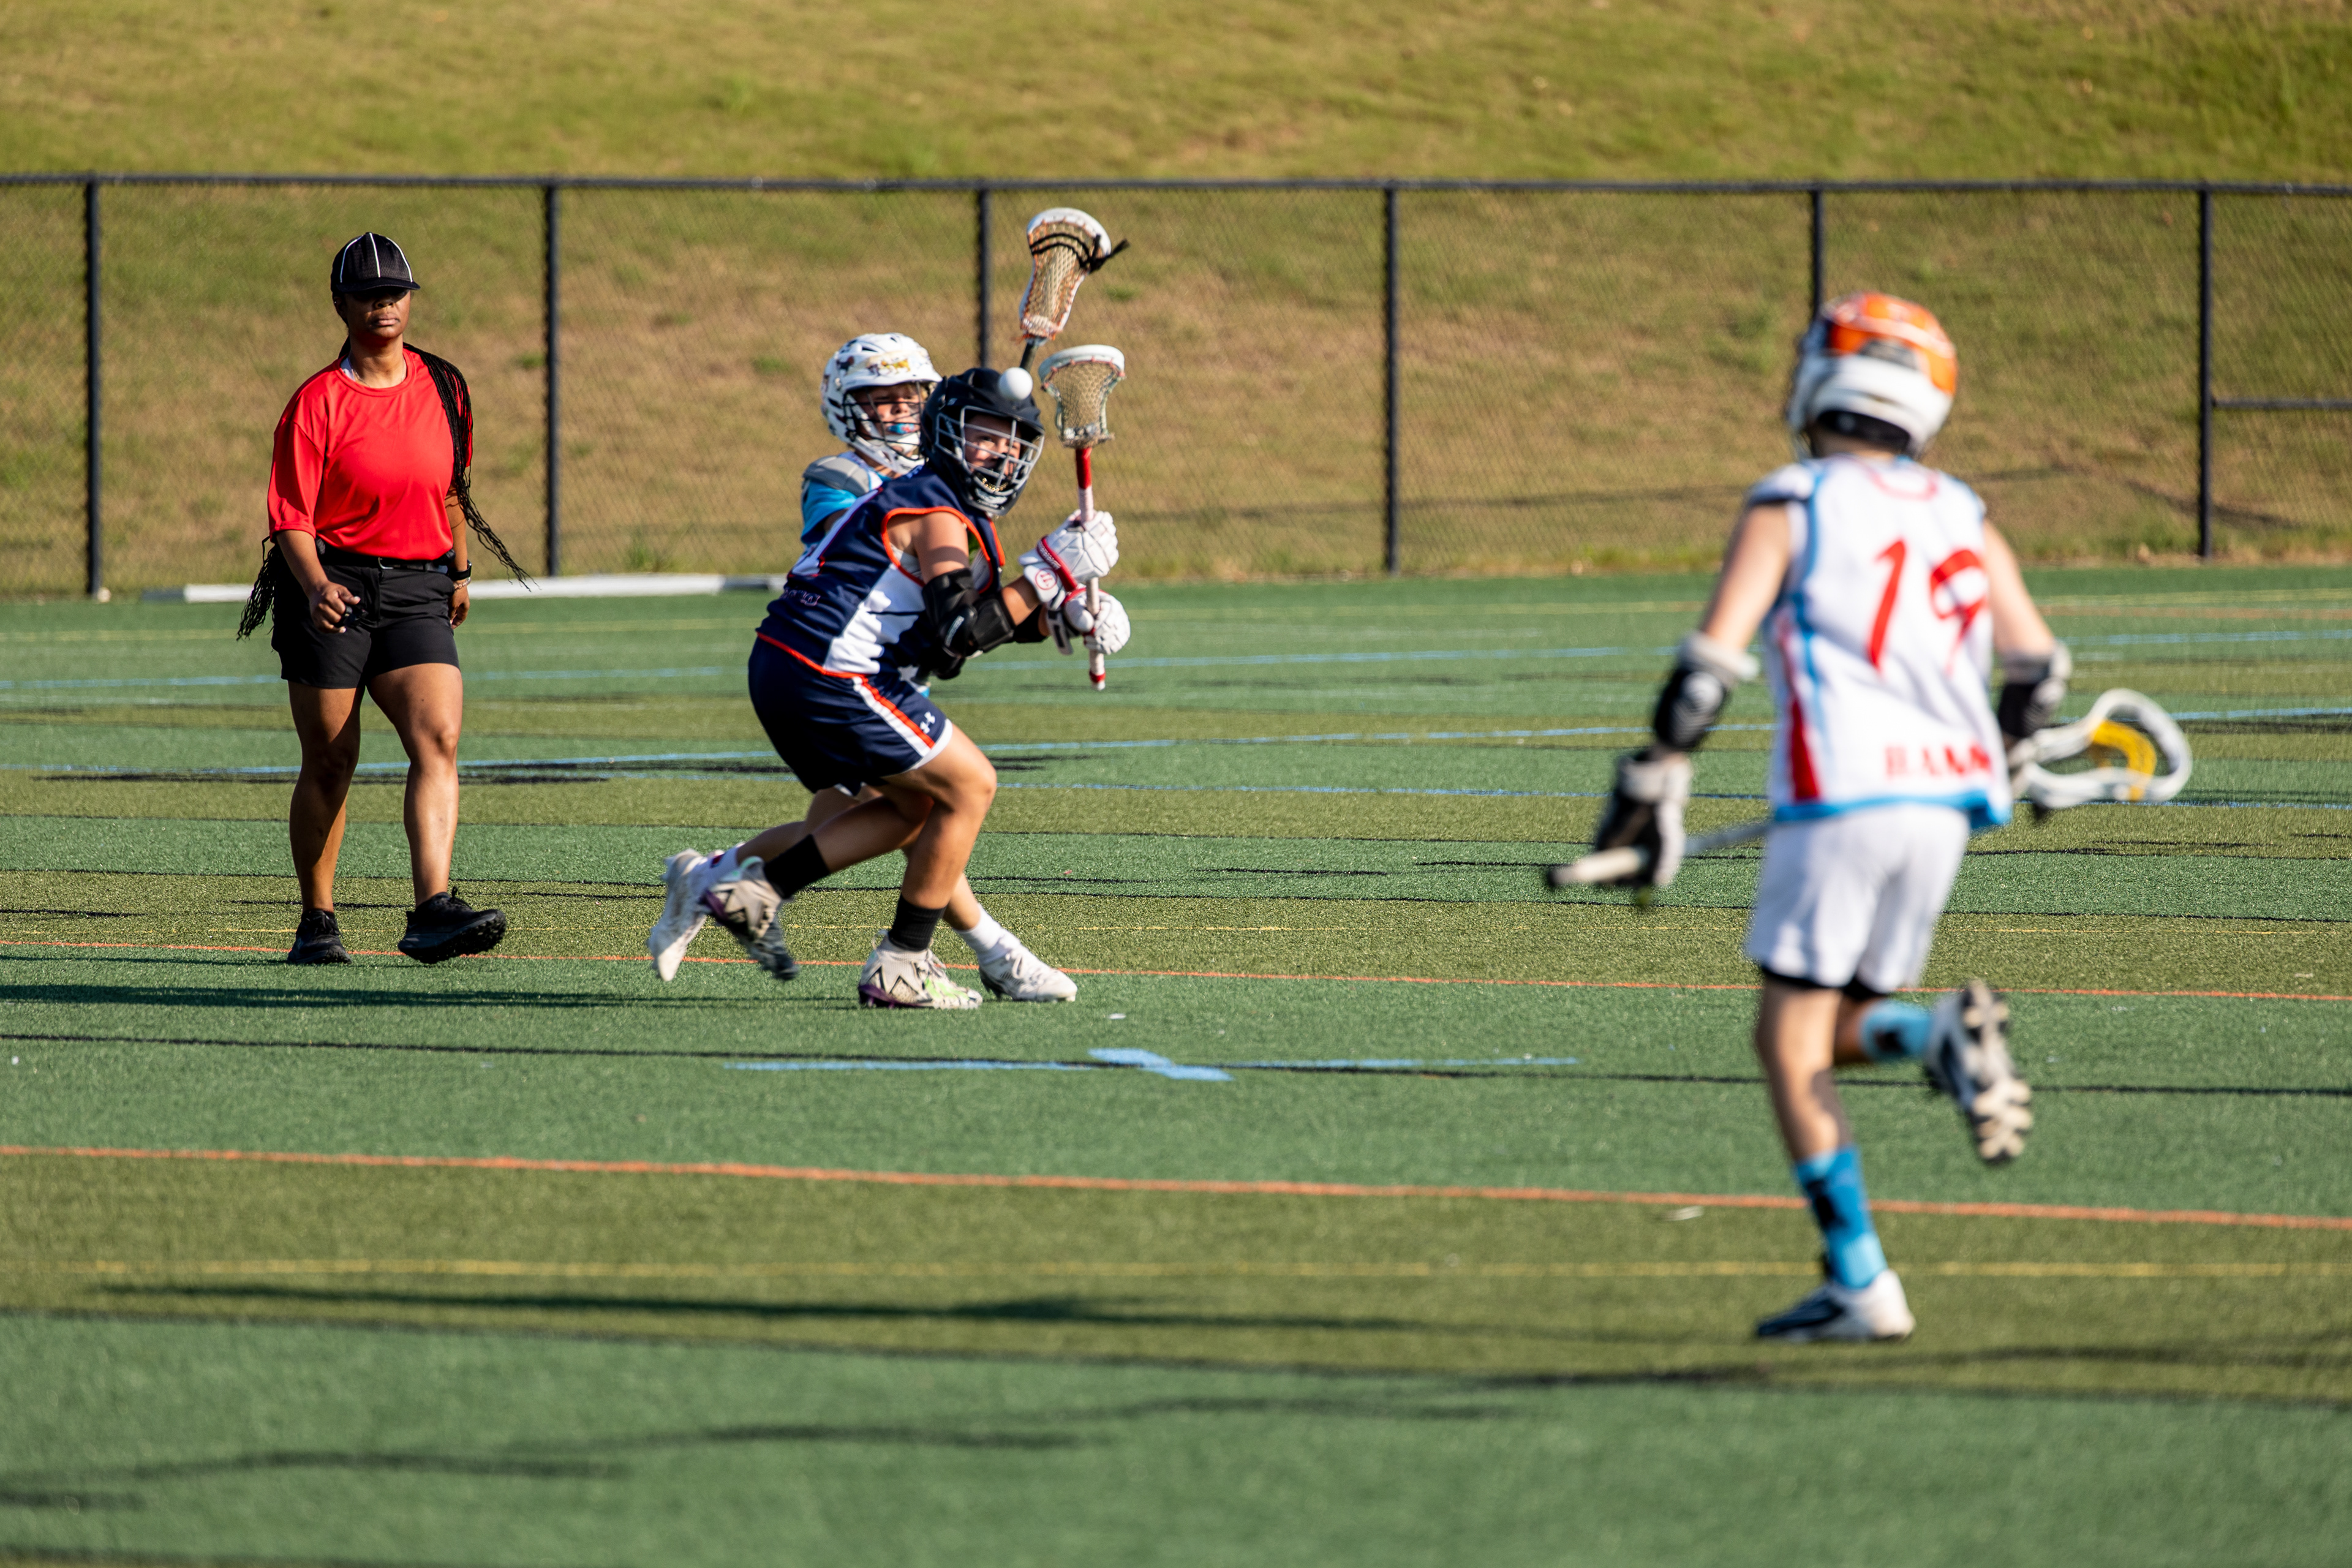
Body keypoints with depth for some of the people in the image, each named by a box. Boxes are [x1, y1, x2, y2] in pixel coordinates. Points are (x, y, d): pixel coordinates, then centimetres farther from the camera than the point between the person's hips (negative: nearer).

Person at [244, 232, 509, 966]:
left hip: (417, 591, 3)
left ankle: (434, 911, -26)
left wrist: (458, 569, 30)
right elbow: (291, 517, -10)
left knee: (438, 740, -17)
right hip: (334, 588, -3)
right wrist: (316, 586, -27)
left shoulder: (442, 388, 8)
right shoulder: (318, 403, -5)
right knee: (330, 764, 1)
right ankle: (317, 922, 15)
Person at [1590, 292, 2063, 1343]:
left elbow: (1710, 666, -11)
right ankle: (1945, 1037, -17)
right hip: (1945, 805, 6)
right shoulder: (1959, 517, 13)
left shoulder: (1790, 508, -2)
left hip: (1841, 802, -6)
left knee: (1789, 1042, 1)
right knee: (1829, 1033, 16)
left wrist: (1654, 790, -7)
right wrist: (1995, 760, 36)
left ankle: (1861, 1285, -7)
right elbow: (2036, 669, 18)